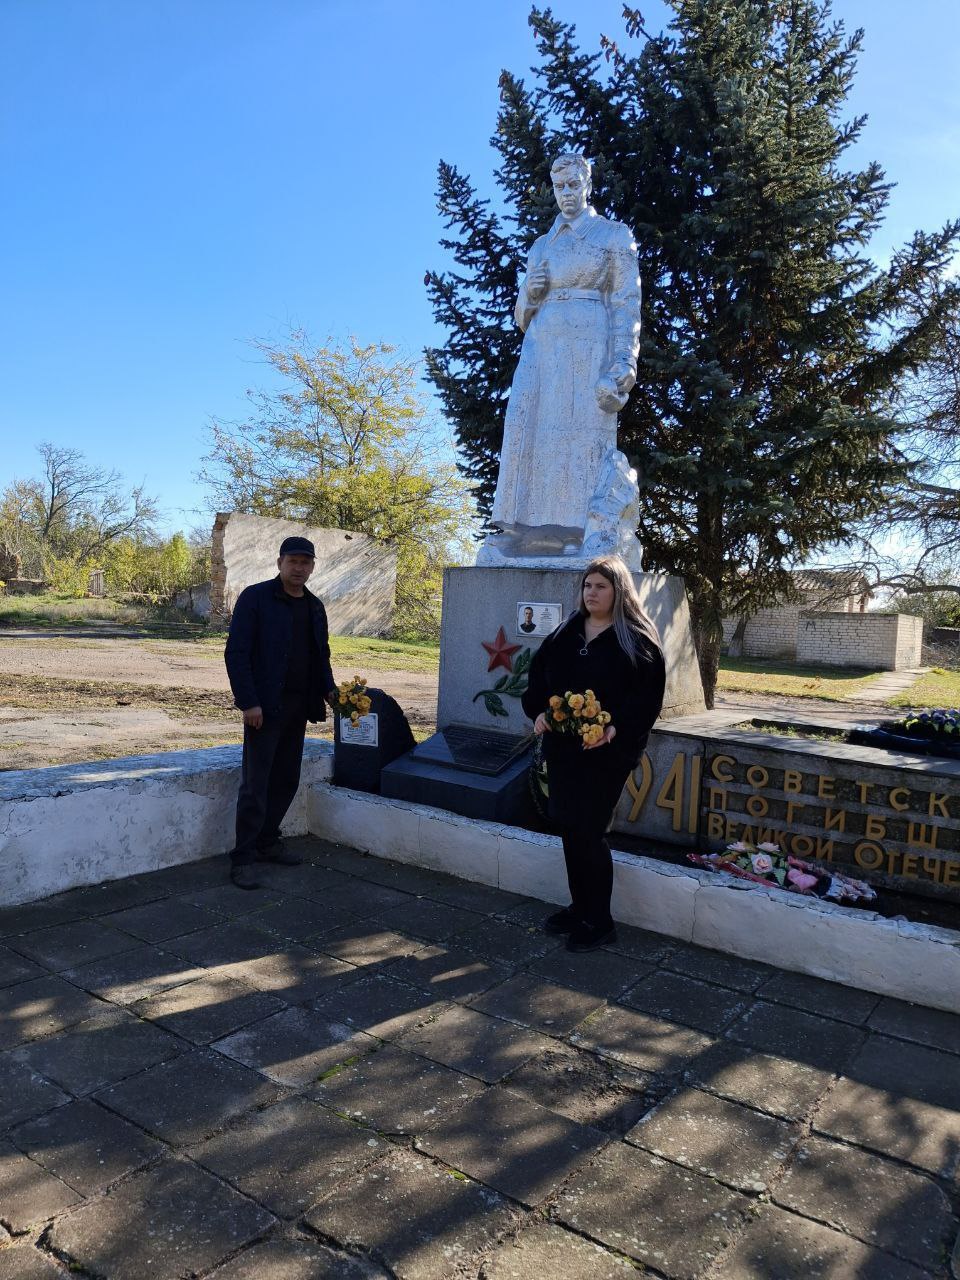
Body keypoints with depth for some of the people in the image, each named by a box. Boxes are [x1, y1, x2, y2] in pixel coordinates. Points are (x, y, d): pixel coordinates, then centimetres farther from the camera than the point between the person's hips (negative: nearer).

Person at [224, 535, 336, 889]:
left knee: (287, 780, 12)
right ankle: (242, 858, 5)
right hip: (264, 706, -6)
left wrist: (329, 690, 5)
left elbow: (322, 655, 22)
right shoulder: (255, 597, -7)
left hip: (299, 707, 7)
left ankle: (267, 841, 28)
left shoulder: (314, 607, 13)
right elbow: (236, 653, -11)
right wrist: (248, 702, -17)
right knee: (255, 784, -3)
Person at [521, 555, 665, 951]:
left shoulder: (637, 639, -6)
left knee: (588, 832, -3)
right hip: (561, 745, 6)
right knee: (569, 828, 12)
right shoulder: (565, 632, 11)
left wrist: (616, 728, -24)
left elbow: (648, 695, -11)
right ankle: (580, 907, 29)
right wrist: (538, 711, -3)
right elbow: (538, 675, 14)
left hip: (607, 751, -6)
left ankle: (599, 921, 13)